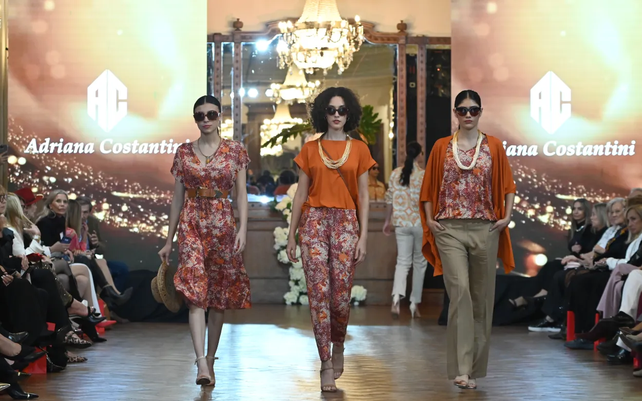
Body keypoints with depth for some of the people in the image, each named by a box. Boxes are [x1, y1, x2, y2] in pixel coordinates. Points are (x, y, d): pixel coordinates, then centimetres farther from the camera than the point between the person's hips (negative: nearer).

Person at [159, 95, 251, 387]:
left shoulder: (235, 151, 5)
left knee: (219, 296, 6)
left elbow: (241, 194, 2)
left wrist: (242, 228, -12)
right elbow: (177, 198, 10)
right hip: (192, 225, 0)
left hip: (223, 225, 1)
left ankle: (210, 360, 20)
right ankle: (202, 364, -25)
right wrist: (169, 240, 10)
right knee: (195, 292, -15)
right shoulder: (184, 152, 7)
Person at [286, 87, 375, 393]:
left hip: (346, 223, 0)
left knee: (340, 296, -2)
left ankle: (338, 345, 27)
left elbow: (363, 196, 6)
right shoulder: (310, 149, 9)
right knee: (319, 293, -7)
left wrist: (363, 236, -1)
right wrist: (292, 235, 5)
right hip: (314, 221, 0)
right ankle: (326, 365, -3)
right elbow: (300, 194, 10)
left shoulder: (359, 149, 8)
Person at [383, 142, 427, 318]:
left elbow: (390, 199, 6)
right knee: (419, 262, 11)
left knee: (402, 261, 4)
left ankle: (396, 297, -21)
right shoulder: (424, 175, -8)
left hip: (401, 223, 3)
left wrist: (388, 221, 17)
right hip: (420, 223, -2)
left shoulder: (395, 173, 2)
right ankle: (414, 303, 13)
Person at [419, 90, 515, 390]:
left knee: (482, 295, 7)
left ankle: (477, 362, 21)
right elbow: (429, 187, 10)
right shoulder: (441, 147, 6)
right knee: (460, 291, -14)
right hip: (450, 229, -1)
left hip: (485, 229, 2)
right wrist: (429, 219, 0)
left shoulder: (493, 146, 6)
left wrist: (507, 216, -3)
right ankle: (462, 369, -16)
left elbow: (507, 184, 8)